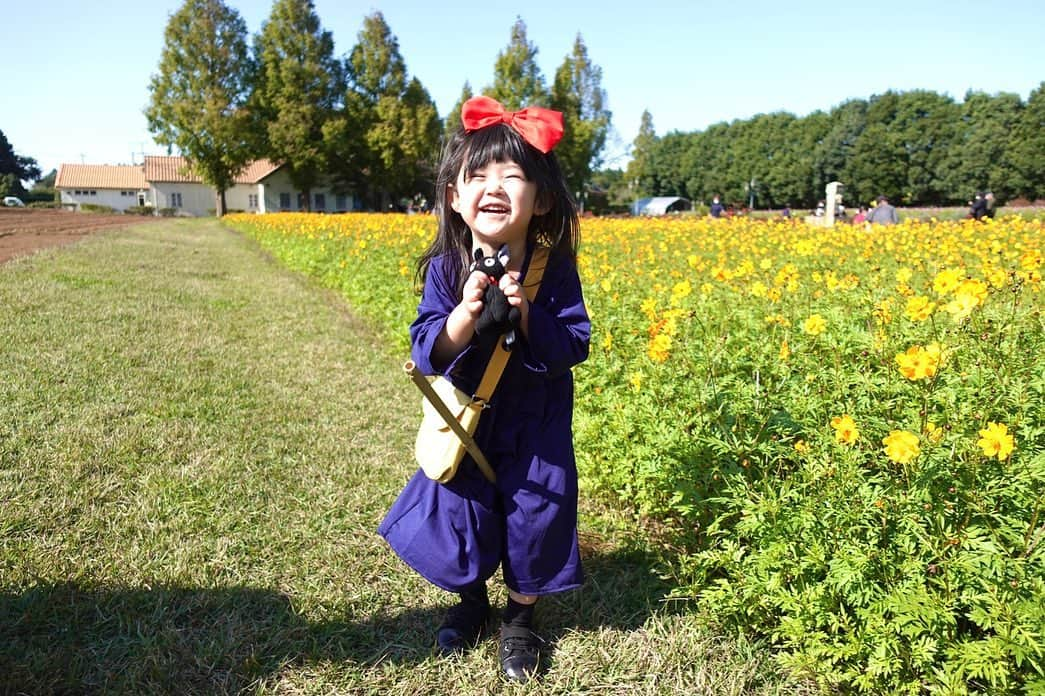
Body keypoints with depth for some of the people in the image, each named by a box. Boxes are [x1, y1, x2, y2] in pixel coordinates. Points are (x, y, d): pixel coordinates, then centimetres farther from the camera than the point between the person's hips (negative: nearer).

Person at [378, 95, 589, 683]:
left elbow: (574, 347, -17)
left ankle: (521, 616, 37)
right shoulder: (445, 270, -15)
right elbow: (427, 352, -18)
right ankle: (471, 601, 44)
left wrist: (526, 314, -32)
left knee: (534, 521, 9)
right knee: (459, 518, 13)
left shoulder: (554, 271, -17)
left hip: (535, 429, -1)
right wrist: (466, 312, -35)